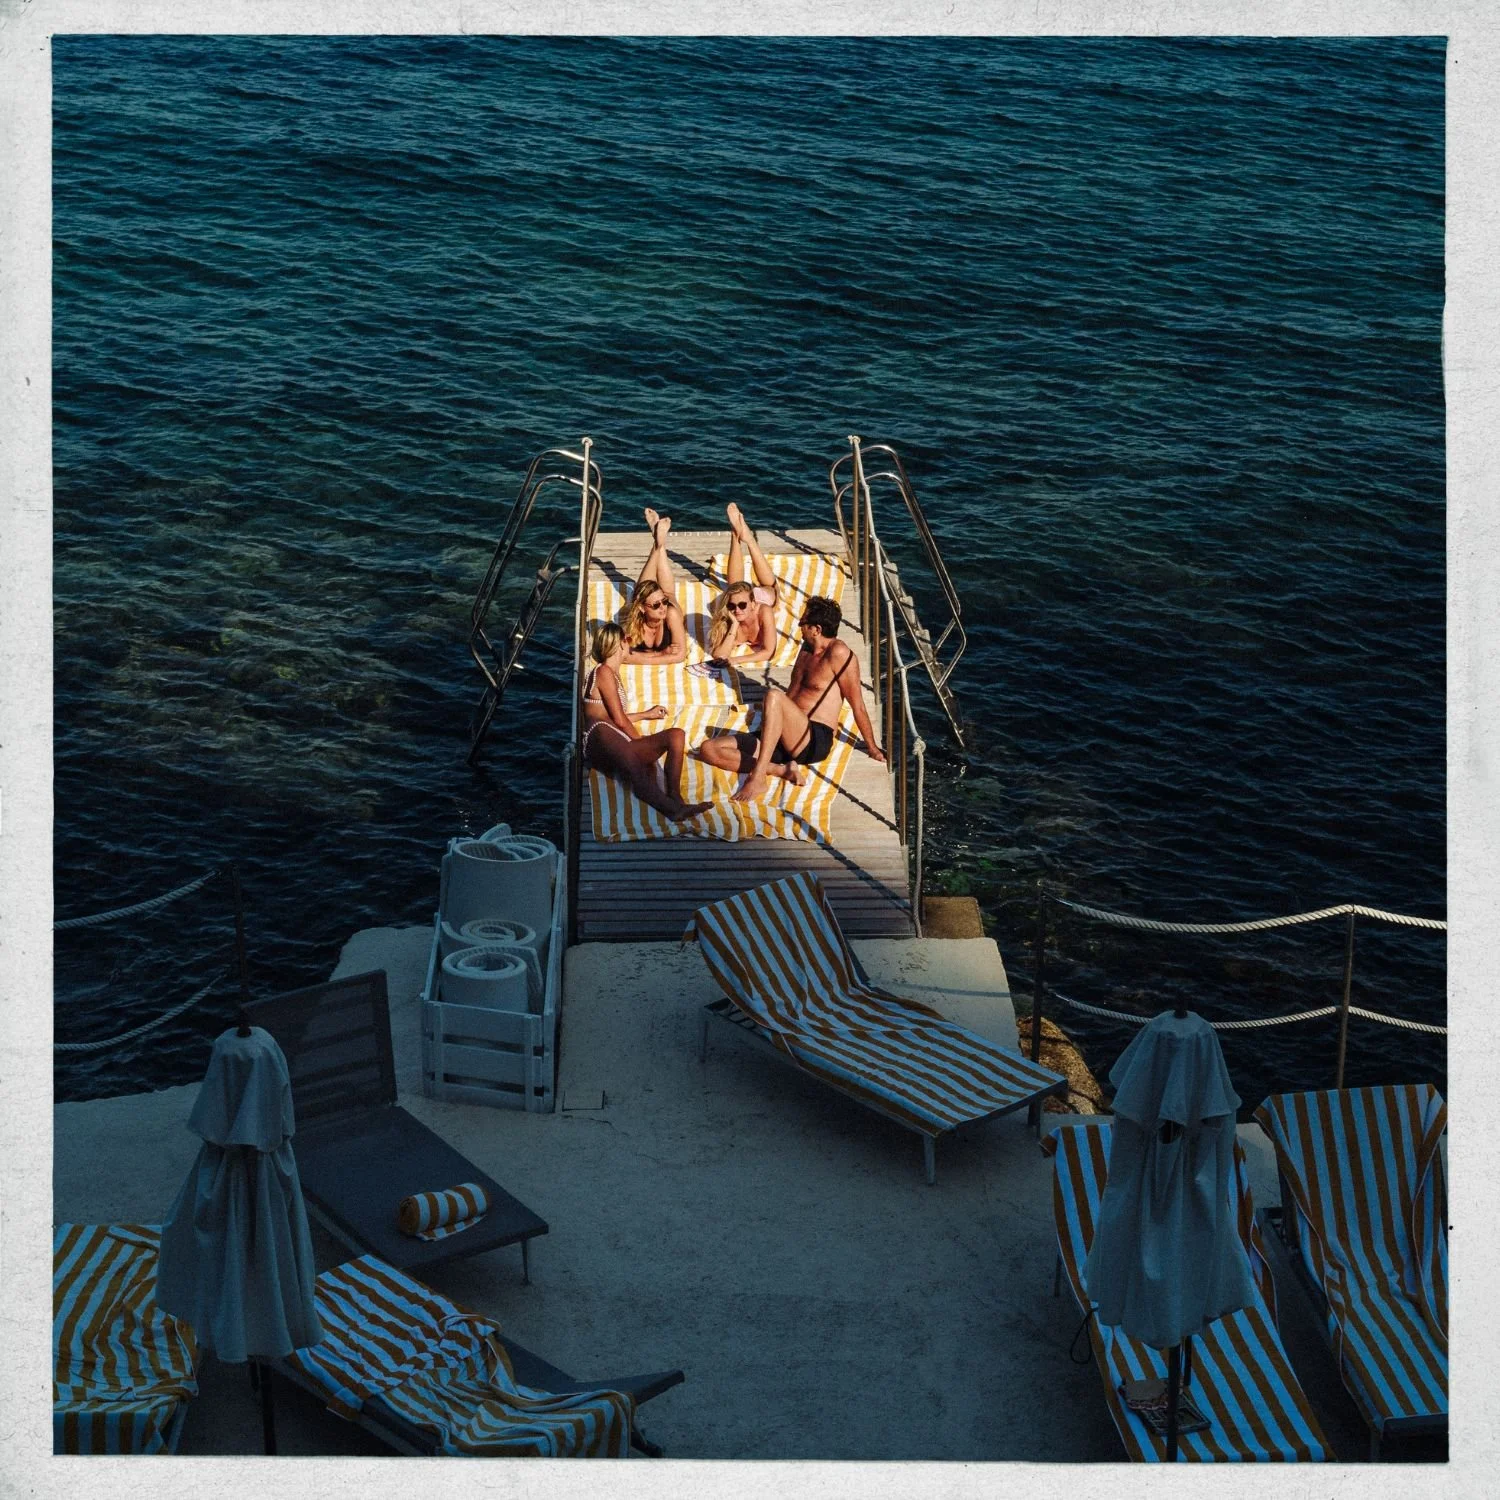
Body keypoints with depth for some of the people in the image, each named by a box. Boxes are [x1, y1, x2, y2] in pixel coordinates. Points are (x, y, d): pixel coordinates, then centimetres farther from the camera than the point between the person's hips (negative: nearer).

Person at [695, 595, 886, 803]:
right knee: (708, 749, -7)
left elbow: (858, 705, -5)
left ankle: (758, 778, -38)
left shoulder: (838, 653, -6)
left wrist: (872, 748, -2)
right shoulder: (807, 650, 20)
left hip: (815, 741, -9)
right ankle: (781, 769, -20)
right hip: (789, 740, 9)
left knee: (774, 695, -35)